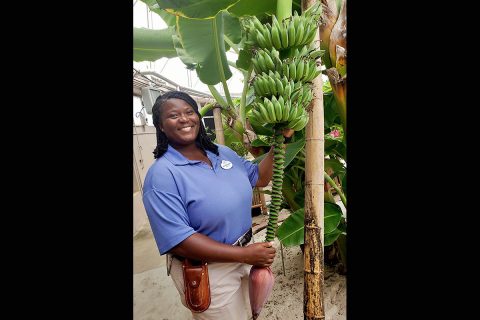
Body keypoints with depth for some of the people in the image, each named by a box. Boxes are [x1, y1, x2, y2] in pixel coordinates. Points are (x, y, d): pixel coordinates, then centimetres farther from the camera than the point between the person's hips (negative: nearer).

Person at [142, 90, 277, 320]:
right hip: (207, 270, -6)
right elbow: (177, 241, -27)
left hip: (247, 249, 7)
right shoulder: (162, 174, -21)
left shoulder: (223, 153, 0)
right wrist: (245, 255, -25)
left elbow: (260, 178, 10)